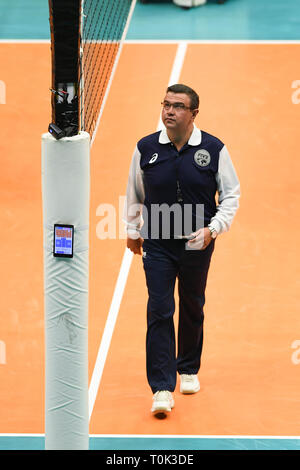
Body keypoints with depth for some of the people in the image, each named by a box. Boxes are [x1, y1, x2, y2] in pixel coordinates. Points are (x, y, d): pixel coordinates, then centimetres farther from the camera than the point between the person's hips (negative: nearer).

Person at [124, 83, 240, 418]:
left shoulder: (214, 149, -6)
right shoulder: (146, 148, -3)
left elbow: (231, 194, 1)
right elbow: (134, 193, 12)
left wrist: (213, 229, -12)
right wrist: (132, 231, 16)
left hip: (197, 243, 0)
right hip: (156, 244, 0)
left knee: (193, 308, 15)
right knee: (159, 311, -8)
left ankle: (188, 370, 36)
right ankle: (162, 388, -8)